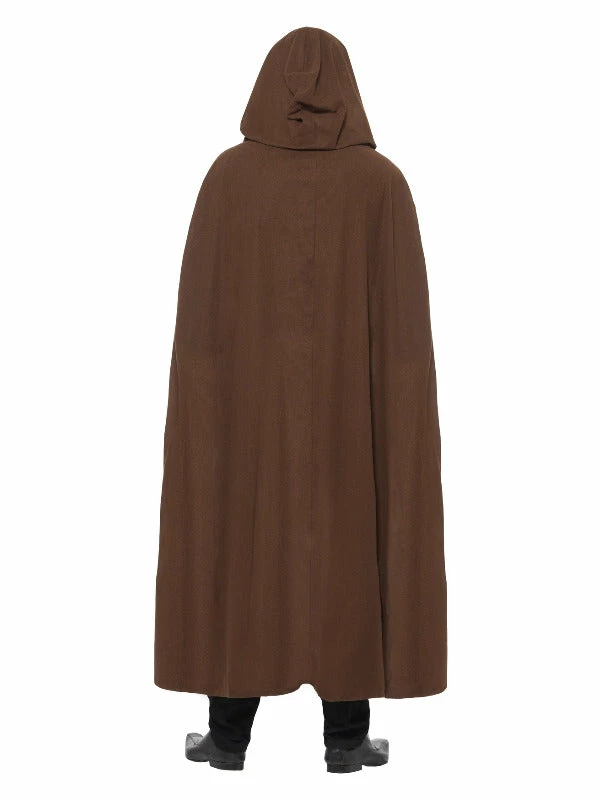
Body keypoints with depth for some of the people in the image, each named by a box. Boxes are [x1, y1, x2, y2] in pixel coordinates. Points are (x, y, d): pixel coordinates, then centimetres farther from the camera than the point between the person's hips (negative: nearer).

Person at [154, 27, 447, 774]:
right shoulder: (383, 181, -4)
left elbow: (200, 306, -5)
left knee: (238, 550, 10)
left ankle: (228, 734, 16)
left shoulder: (227, 175, -4)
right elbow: (406, 319, -6)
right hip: (349, 398, 0)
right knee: (351, 553, 9)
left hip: (249, 396, 0)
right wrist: (398, 411, 1)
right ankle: (346, 736, 14)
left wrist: (200, 398, 3)